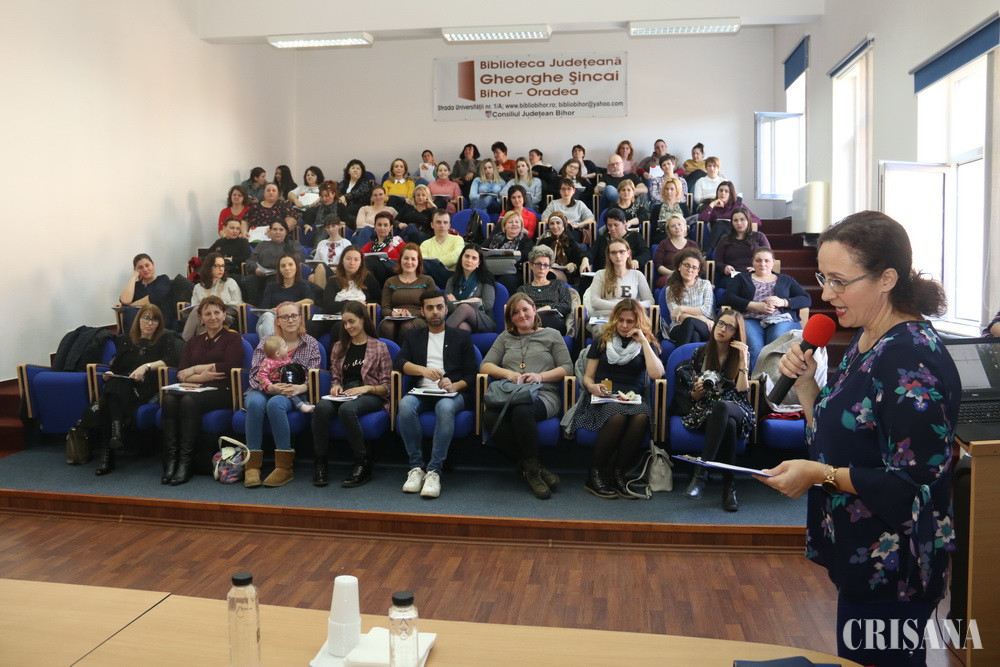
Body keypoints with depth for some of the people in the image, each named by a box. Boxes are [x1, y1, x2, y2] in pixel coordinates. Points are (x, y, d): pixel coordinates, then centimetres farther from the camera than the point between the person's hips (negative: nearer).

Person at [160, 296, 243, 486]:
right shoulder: (193, 342, 25)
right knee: (168, 398, -29)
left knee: (189, 400, -34)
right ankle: (170, 461, -31)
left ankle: (185, 462, -33)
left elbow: (229, 367, -7)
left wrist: (196, 369, -1)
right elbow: (181, 374, 11)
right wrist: (202, 377, -9)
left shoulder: (233, 338, 11)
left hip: (221, 391, -4)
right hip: (195, 389, 4)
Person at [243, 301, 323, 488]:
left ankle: (285, 466, -33)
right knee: (255, 403, -35)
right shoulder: (266, 341, 11)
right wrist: (270, 387, -20)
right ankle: (252, 465, -31)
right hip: (262, 391, 1)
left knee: (275, 403, -36)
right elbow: (255, 373, 1)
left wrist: (300, 388, -22)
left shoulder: (310, 344, 9)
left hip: (292, 394, -1)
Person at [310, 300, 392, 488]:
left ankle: (363, 464, -28)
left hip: (371, 396, -4)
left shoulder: (379, 347, 7)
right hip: (344, 394, 4)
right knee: (321, 407, -33)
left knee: (346, 409, -39)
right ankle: (320, 463, -22)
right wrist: (336, 386, 1)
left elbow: (387, 386, 3)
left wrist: (366, 388, -14)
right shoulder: (339, 347, 21)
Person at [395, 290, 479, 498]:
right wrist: (423, 370, -14)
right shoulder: (413, 336, 23)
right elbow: (399, 363, 5)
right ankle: (416, 467, -24)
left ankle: (434, 471, -35)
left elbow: (472, 375, 8)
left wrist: (454, 386, -13)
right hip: (421, 392, 2)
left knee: (445, 407, -38)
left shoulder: (462, 337, 17)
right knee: (405, 405, -33)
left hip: (453, 393, -2)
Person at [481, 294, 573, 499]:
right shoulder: (505, 338, 27)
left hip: (543, 395, -3)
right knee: (490, 418, -33)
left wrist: (540, 376, -7)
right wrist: (508, 374, -3)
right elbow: (485, 366, 17)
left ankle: (531, 468, -21)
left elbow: (567, 368, 9)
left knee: (521, 412, -40)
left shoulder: (551, 335, 19)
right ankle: (533, 468, -24)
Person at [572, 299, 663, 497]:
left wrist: (643, 342, 1)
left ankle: (618, 473, -25)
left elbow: (656, 374, -4)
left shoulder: (647, 344, 17)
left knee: (641, 417, -37)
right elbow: (587, 377, 14)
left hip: (634, 398, 1)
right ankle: (595, 474, -25)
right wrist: (593, 387, -10)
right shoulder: (602, 341, 18)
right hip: (603, 398, -1)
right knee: (617, 416, -38)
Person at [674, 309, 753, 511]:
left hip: (735, 410, 0)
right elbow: (694, 397, 11)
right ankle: (729, 484, -35)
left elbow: (742, 392, -3)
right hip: (705, 411, 0)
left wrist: (743, 360, -7)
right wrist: (698, 390, -13)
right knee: (728, 424, -38)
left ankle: (701, 471, -41)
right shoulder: (701, 353, 10)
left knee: (721, 406, -39)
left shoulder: (742, 354, 10)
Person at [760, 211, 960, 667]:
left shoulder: (913, 359, -22)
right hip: (861, 554, 9)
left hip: (891, 566, -8)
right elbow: (838, 437, 8)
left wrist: (821, 475, -23)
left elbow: (918, 483, -22)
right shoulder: (865, 342, 5)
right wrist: (804, 383, -5)